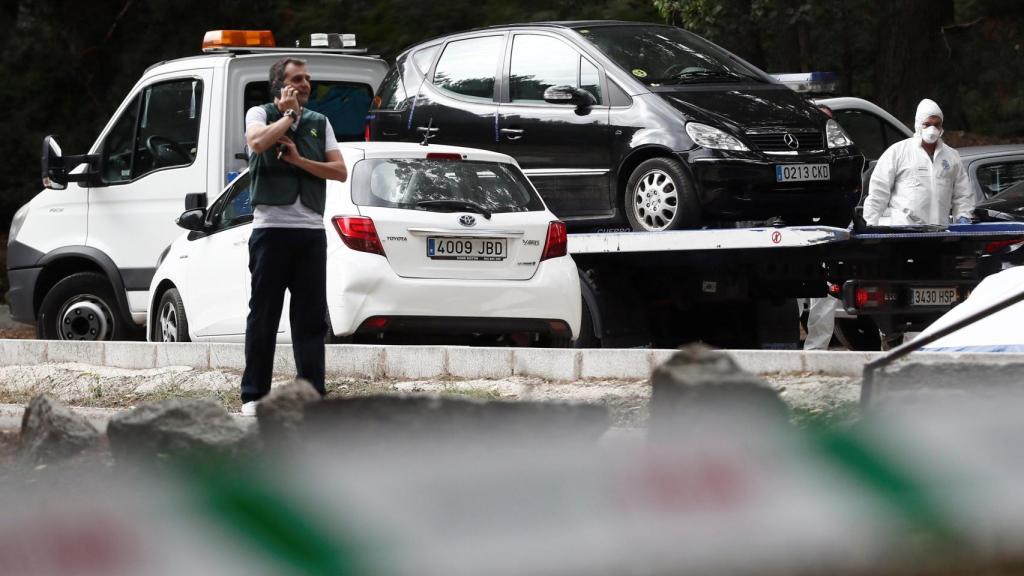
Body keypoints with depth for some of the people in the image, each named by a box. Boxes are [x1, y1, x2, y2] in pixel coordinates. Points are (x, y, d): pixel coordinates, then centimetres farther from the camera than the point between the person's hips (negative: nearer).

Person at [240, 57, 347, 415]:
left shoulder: (320, 123, 17)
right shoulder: (260, 114, 6)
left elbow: (340, 171, 8)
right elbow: (259, 142, -18)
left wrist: (298, 159, -4)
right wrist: (289, 114, -4)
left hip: (311, 230, 4)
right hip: (271, 228, -3)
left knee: (311, 317, 1)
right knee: (263, 315, 0)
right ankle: (254, 395, 3)